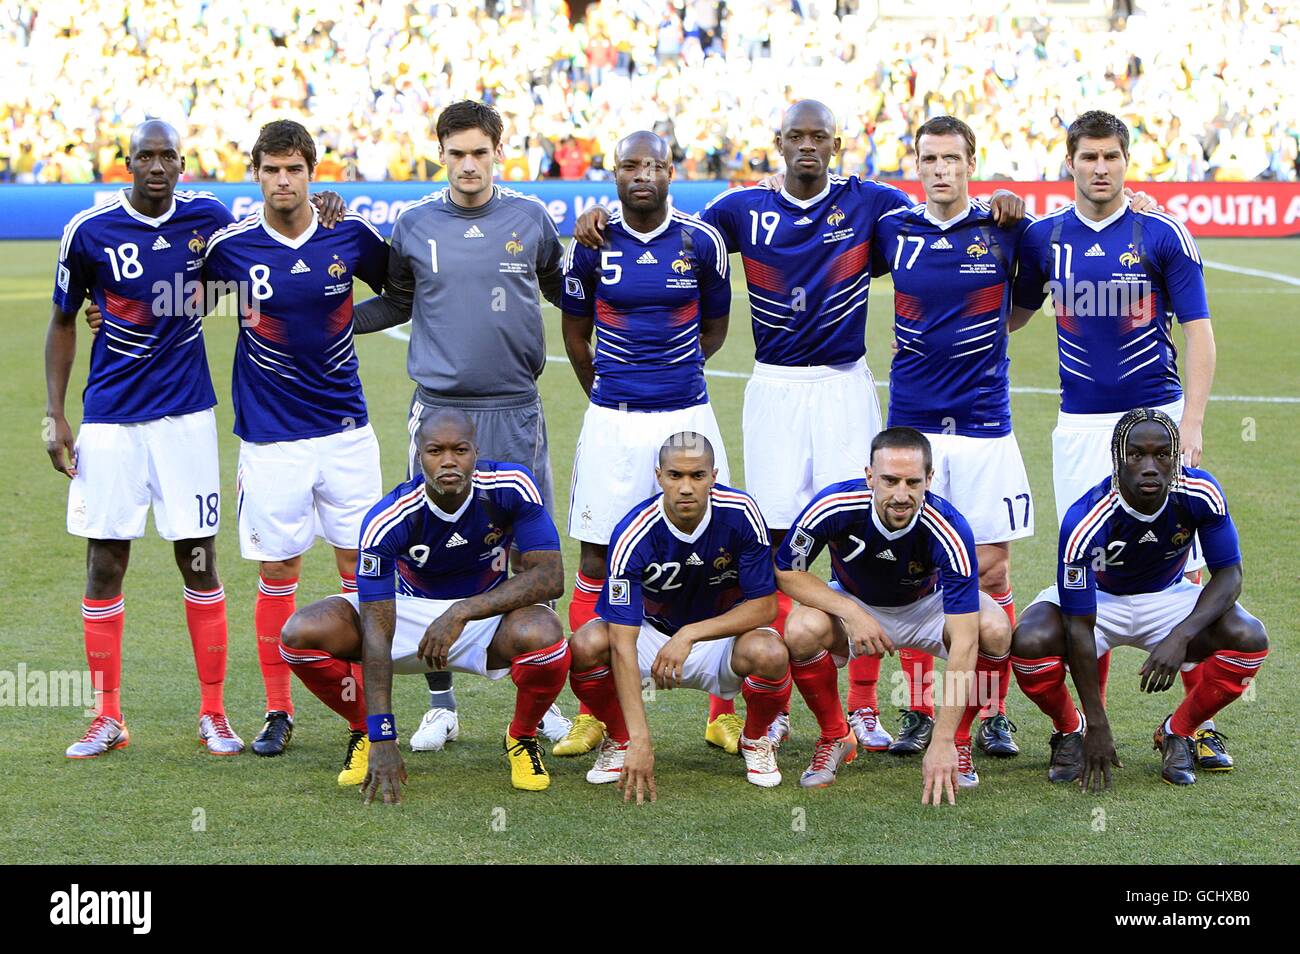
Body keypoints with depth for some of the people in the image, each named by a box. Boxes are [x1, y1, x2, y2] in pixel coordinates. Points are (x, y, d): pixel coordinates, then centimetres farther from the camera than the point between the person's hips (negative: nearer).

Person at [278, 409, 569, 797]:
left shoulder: (512, 486, -23)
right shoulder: (386, 520, -26)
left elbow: (550, 576, -25)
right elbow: (376, 634, -28)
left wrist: (463, 612, -36)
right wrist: (382, 740, -33)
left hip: (489, 608, 0)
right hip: (408, 608, 0)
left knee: (544, 636, -36)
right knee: (300, 634, -24)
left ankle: (523, 738, -2)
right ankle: (365, 733, 6)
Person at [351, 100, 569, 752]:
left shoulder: (531, 220, 5)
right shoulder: (415, 226, 5)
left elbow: (566, 293, 19)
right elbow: (395, 302, 18)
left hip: (516, 411, 0)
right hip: (439, 409, 0)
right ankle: (441, 705, 12)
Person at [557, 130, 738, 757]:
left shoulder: (702, 241, -1)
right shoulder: (592, 244, 0)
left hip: (688, 416, 0)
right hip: (611, 422, 0)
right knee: (597, 560, 1)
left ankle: (724, 713, 10)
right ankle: (592, 713, 11)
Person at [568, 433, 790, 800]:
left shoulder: (741, 514, -22)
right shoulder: (633, 535, -27)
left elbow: (764, 606, -16)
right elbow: (623, 643, -31)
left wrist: (690, 634, -29)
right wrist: (640, 739, -39)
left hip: (722, 632, 0)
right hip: (652, 630, 0)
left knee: (769, 654, -34)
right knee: (586, 646, -31)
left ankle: (755, 740, 1)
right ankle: (619, 740, 0)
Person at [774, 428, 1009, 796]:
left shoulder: (949, 530, -35)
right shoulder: (833, 506, -31)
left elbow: (965, 642, -38)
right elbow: (786, 572, -14)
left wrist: (942, 742, -44)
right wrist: (851, 613, -31)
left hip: (928, 606, 0)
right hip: (851, 603, 1)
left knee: (995, 630, -30)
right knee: (802, 630, -32)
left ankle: (958, 741, -4)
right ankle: (835, 738, -4)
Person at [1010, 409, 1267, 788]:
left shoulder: (1201, 494, -25)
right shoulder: (1084, 521, -33)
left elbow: (1228, 575, -16)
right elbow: (1079, 627, -28)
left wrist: (1180, 636, -36)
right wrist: (1097, 725, -28)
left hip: (1166, 597, 3)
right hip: (1095, 598, -2)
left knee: (1249, 639, -25)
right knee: (1029, 643, -33)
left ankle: (1179, 732, 2)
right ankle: (1070, 730, 0)